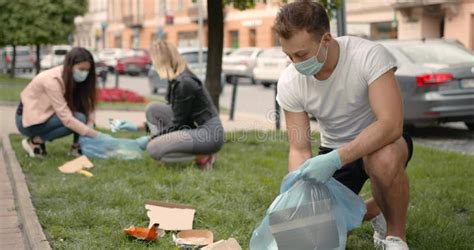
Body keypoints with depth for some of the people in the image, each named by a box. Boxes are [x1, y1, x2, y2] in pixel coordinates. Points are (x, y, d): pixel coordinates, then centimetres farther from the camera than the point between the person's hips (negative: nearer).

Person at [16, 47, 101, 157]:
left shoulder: (73, 77, -7)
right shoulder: (52, 80, -30)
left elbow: (87, 105, -10)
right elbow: (66, 118, -34)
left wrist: (90, 124, -29)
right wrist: (95, 135, -36)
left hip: (45, 115, 7)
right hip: (29, 120, -7)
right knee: (79, 118, -25)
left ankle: (77, 146, -7)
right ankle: (35, 142, -12)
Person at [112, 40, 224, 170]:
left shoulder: (184, 84, -22)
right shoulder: (176, 79, 7)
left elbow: (177, 124, -15)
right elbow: (175, 115, 17)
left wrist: (152, 138, -4)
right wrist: (138, 127, 16)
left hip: (210, 134, -9)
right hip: (195, 128, 10)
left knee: (154, 148, -19)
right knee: (152, 109, 4)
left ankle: (203, 157, -7)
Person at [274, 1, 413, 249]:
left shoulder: (369, 55, -28)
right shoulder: (289, 83, -16)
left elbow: (391, 124, -36)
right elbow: (299, 150, -11)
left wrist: (334, 160, -44)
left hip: (381, 142, -4)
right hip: (333, 152, 4)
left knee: (385, 160, -40)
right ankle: (374, 211, 22)